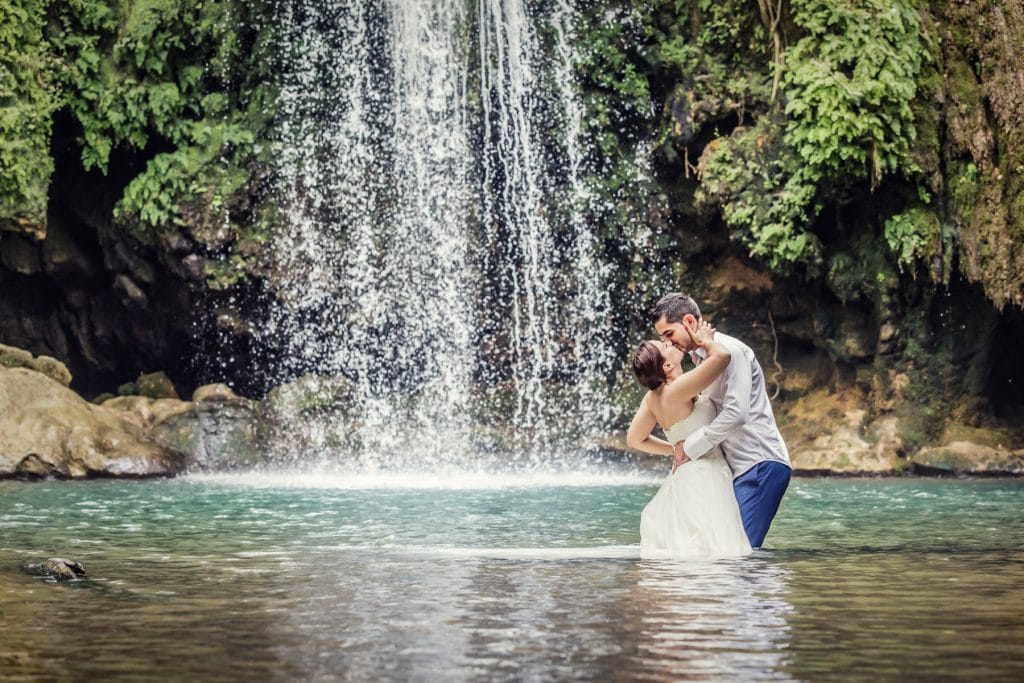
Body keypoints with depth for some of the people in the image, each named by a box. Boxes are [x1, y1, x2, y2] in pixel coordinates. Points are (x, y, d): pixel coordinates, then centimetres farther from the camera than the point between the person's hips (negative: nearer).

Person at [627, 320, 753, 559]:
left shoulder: (653, 397, 9)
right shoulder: (675, 391, -17)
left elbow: (634, 439, 23)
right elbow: (722, 356, -26)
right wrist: (706, 341, -4)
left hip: (684, 478, 10)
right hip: (704, 478, -9)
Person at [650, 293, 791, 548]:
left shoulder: (730, 350, -12)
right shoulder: (699, 356, 17)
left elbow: (736, 413, -22)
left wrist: (689, 448, -13)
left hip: (761, 464, -10)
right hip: (741, 465, 10)